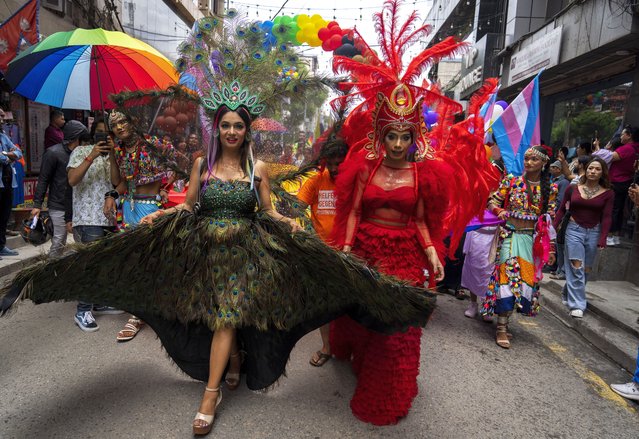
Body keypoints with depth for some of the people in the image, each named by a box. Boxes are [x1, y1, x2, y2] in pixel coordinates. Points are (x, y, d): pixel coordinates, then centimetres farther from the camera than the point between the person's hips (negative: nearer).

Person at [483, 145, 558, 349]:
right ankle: (501, 328, -1)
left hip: (532, 239, 3)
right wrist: (499, 210, -21)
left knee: (526, 278, 4)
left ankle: (503, 318, 19)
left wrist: (550, 248, 3)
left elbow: (550, 219, 7)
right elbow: (493, 202, 2)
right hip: (509, 236, -3)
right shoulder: (511, 181, 0)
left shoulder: (550, 188, 5)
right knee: (507, 276, -8)